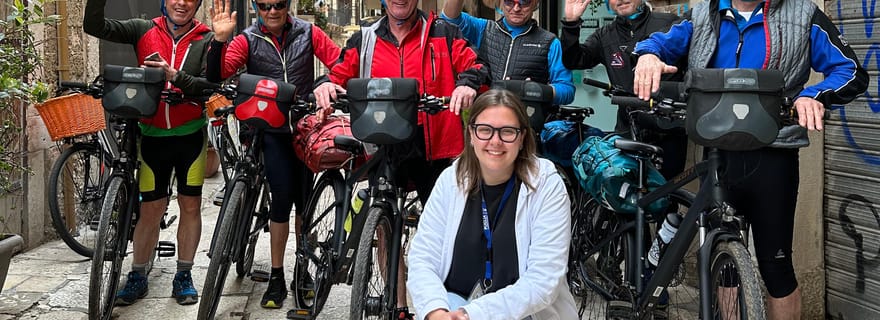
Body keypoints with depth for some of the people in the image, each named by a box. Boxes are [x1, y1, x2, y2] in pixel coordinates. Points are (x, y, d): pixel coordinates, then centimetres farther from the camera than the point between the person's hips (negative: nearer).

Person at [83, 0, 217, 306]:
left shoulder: (206, 40, -4)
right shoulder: (144, 31, 0)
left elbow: (210, 86, -14)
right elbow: (94, 26, -8)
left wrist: (174, 76, -29)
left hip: (191, 136, 0)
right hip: (152, 136, 0)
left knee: (190, 205, 6)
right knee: (151, 209, 5)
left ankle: (183, 276, 19)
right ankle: (137, 277, 19)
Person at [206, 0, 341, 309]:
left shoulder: (308, 33, -1)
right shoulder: (247, 40, -3)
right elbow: (217, 74, -14)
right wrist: (219, 39, -29)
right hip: (272, 131, -1)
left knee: (305, 200, 9)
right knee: (282, 198, -8)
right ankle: (276, 277, 7)